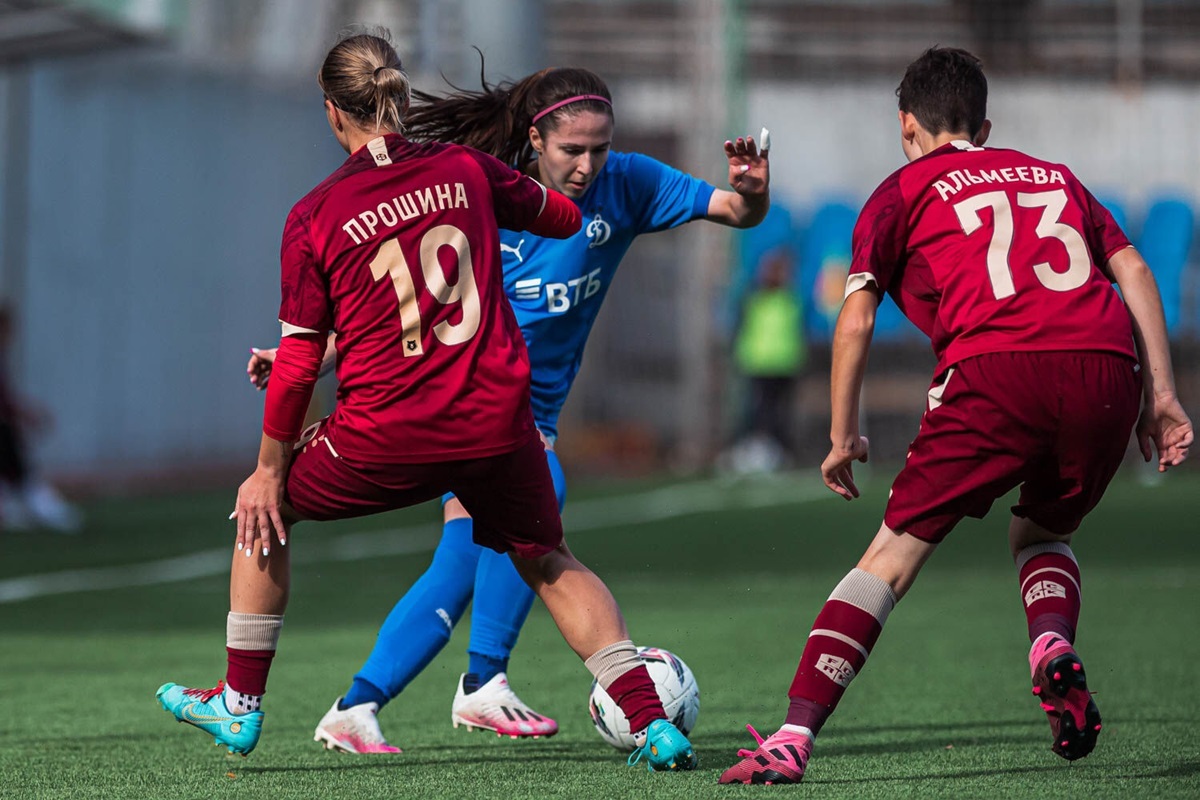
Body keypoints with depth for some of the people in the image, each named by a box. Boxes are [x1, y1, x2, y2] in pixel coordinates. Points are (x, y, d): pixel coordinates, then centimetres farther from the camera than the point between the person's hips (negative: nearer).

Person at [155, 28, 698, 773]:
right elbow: (564, 217, 20)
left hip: (387, 433, -2)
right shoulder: (465, 169, 2)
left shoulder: (313, 217, -4)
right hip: (497, 423, 2)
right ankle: (650, 721, 7)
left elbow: (299, 362, -4)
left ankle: (240, 704, 27)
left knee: (266, 506, 23)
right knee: (549, 562, 21)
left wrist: (270, 468, 6)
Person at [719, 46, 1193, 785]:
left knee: (896, 553, 1)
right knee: (1041, 532, 28)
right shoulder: (1055, 177, 31)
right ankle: (1055, 643, -3)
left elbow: (856, 318, 10)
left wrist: (844, 435, 18)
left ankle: (794, 737, -10)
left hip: (998, 370, -4)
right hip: (1108, 367, 4)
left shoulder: (905, 191, 19)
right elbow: (1132, 271, 20)